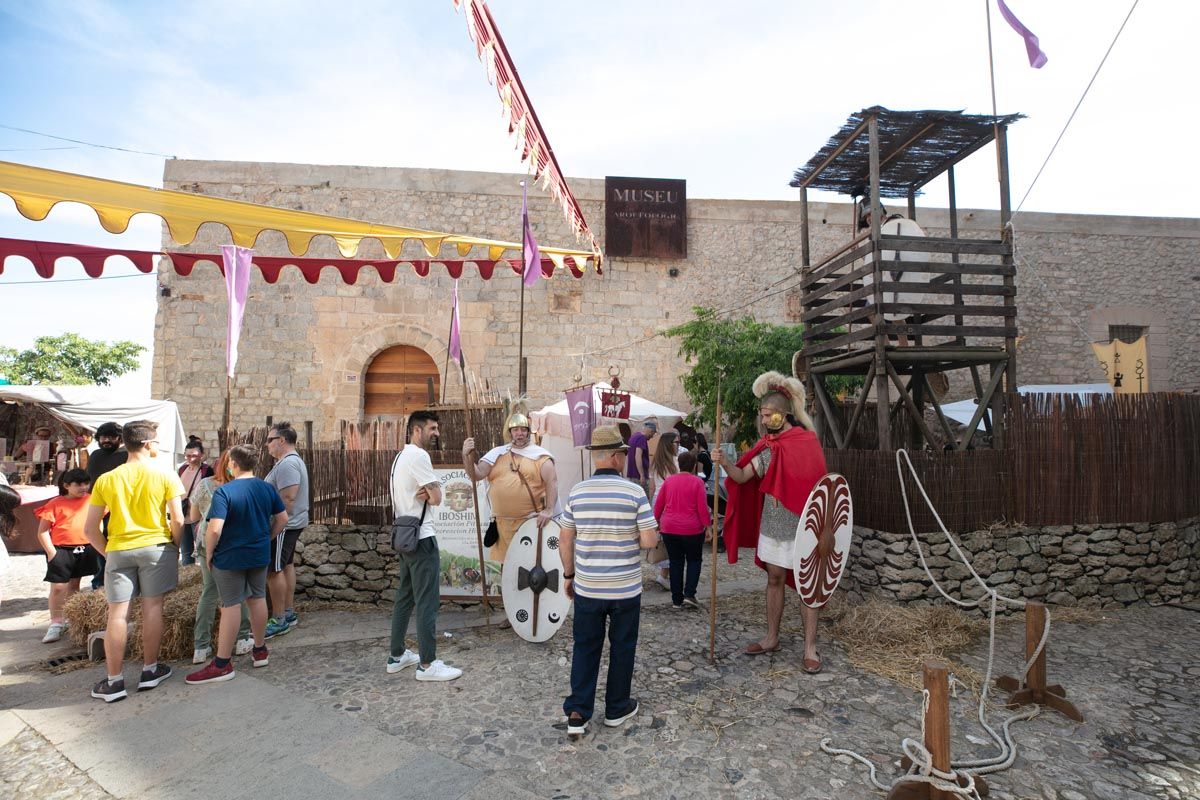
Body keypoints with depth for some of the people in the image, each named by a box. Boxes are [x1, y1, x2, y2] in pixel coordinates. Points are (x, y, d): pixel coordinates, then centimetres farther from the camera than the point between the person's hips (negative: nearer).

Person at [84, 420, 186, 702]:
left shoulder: (105, 480, 2)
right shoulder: (165, 476, -7)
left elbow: (90, 529, 2)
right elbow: (178, 520, -10)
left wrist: (107, 552, 15)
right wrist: (175, 547, 6)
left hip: (119, 550, 2)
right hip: (155, 547, -2)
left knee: (117, 614, 5)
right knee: (152, 607, 7)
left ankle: (114, 682, 11)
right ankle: (150, 671, 17)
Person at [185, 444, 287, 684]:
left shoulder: (224, 491, -18)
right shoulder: (267, 488, 0)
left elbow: (214, 529, -24)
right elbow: (282, 518, 5)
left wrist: (208, 553, -8)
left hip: (230, 557, -5)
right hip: (260, 555, 5)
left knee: (231, 605, 2)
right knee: (257, 599, 16)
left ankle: (223, 664, 12)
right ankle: (260, 651, 28)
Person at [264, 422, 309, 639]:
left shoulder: (287, 463, -20)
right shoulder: (291, 460, 15)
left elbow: (287, 499, -26)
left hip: (283, 525, -11)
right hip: (290, 524, 11)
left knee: (274, 570, -6)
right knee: (286, 566, 16)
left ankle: (279, 620, 0)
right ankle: (289, 613, 25)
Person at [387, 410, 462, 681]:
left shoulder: (400, 456, 15)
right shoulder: (419, 456, -17)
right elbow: (437, 498, -18)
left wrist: (422, 493, -6)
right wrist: (430, 493, 3)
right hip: (422, 537, -10)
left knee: (404, 597, 16)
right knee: (427, 601, -4)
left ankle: (397, 655, 25)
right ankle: (428, 664, 2)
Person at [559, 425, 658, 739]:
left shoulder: (577, 492, -6)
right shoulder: (634, 492, -14)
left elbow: (564, 540, -1)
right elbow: (650, 540, -14)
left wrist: (569, 574, 12)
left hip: (587, 587, 2)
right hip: (625, 589, -2)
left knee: (585, 647, 15)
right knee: (622, 648, 16)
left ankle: (577, 712, 14)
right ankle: (617, 709, 30)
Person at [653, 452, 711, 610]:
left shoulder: (668, 481, 3)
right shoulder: (697, 482, -7)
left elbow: (658, 505, 6)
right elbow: (702, 508, -11)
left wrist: (657, 522, 18)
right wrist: (707, 527, -4)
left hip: (669, 529, 3)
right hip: (692, 530, -3)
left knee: (675, 563, 12)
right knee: (694, 561, 15)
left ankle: (677, 600, 14)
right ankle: (689, 595, 2)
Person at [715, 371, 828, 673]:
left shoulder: (807, 442, -12)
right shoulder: (767, 446, 4)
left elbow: (817, 486, -10)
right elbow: (741, 476, 0)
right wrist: (724, 463, -19)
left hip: (800, 526, -5)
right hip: (771, 524, 6)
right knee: (774, 579, 15)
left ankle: (810, 648, 14)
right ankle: (772, 638, 28)